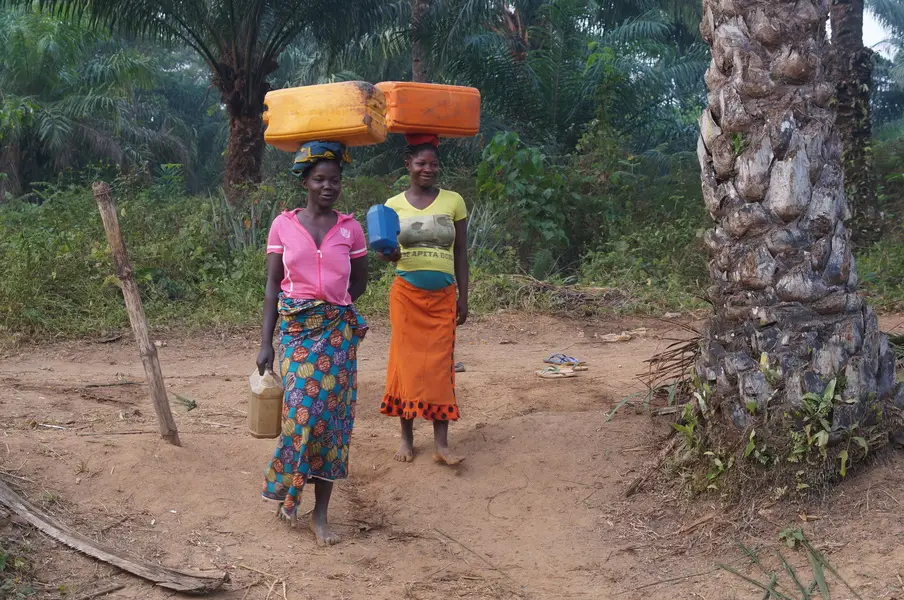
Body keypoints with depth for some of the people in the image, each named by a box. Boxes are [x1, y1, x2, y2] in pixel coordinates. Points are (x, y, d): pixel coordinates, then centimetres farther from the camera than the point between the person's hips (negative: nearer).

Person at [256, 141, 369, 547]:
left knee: (331, 417, 1)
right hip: (296, 330, -1)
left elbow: (359, 281, 14)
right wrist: (266, 342, -4)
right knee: (301, 413, -8)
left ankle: (321, 513, 9)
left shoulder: (350, 229, 2)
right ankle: (285, 488, 19)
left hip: (338, 331, 1)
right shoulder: (283, 225, 0)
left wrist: (333, 308, 0)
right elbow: (273, 285, 1)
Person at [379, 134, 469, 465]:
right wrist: (389, 253, -18)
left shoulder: (453, 201, 2)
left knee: (440, 366, -1)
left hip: (443, 296, 0)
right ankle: (407, 437, 12)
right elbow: (389, 253, 6)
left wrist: (463, 298, 2)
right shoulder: (394, 205, 3)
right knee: (407, 363, 3)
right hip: (406, 294, 0)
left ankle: (441, 443, 1)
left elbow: (461, 253, 5)